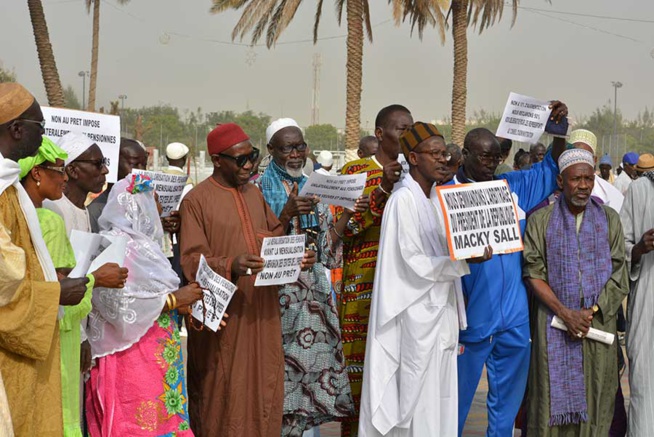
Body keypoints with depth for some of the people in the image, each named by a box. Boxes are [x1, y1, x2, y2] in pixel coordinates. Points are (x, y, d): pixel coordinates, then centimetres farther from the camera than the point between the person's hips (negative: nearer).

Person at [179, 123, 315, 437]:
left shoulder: (254, 194, 14)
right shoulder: (197, 200, -7)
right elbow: (192, 262, -13)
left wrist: (296, 256, -3)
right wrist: (231, 266, -31)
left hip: (262, 313, 6)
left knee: (263, 392, 9)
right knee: (222, 398, 0)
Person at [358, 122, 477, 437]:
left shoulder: (437, 199, 12)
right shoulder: (404, 199, -12)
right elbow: (416, 264, -17)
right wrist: (466, 260, -20)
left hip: (441, 314, 8)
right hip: (416, 318, -8)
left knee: (440, 405, 10)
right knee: (416, 405, -3)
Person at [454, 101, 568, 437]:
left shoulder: (512, 186, 7)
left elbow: (550, 170, 19)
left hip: (514, 317, 5)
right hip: (471, 317, -5)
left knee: (507, 399, 15)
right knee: (458, 397, 7)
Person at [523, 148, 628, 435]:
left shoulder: (609, 219, 6)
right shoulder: (541, 220, 2)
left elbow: (618, 273, 3)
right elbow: (534, 273, -2)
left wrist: (592, 312, -9)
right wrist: (566, 313, -12)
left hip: (599, 322, 1)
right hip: (554, 323, -1)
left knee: (595, 399, 2)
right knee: (554, 396, -1)